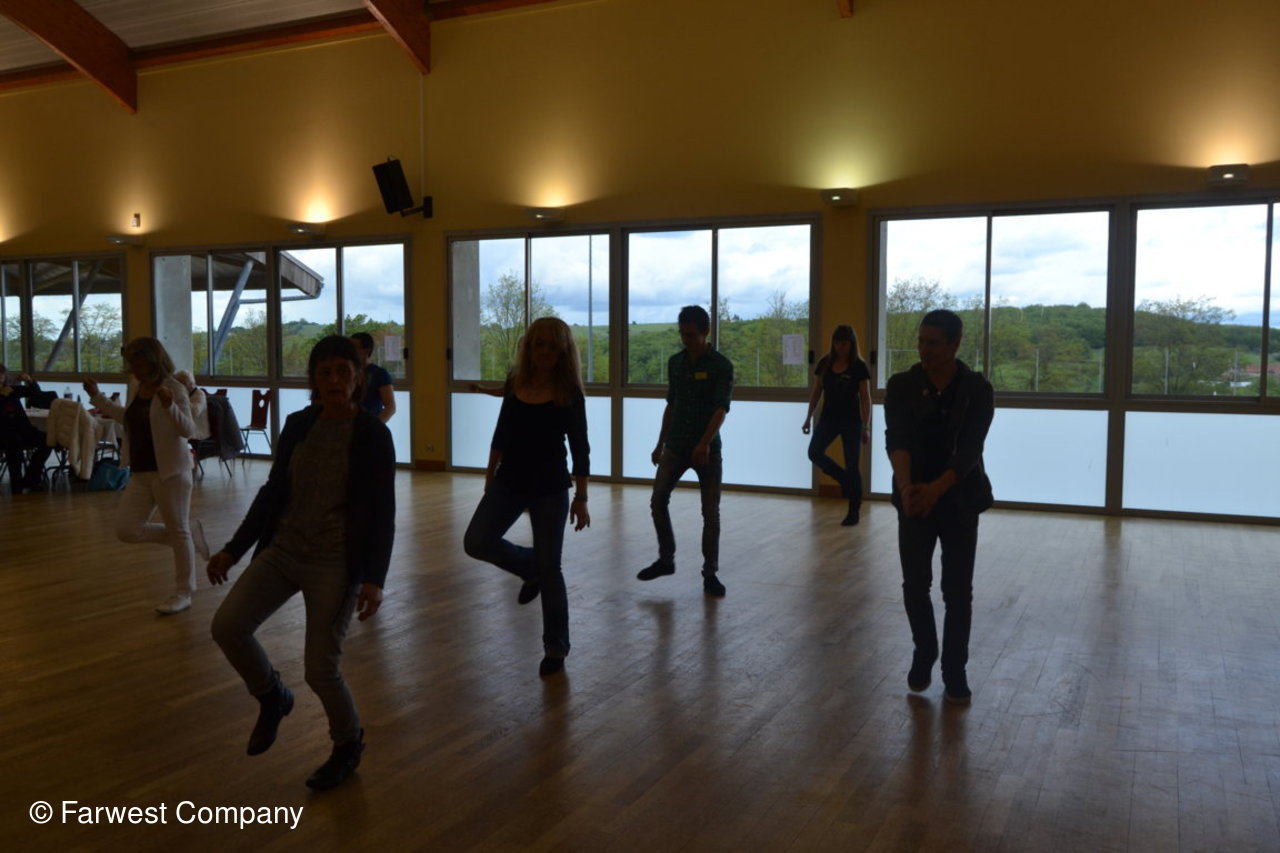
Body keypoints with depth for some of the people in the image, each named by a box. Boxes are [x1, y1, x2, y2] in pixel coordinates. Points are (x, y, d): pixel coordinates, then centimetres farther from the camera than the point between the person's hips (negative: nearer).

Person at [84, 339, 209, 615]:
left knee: (178, 531, 2)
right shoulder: (134, 385, 7)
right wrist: (97, 397, 22)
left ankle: (183, 593, 17)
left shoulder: (174, 389, -15)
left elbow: (189, 430, -22)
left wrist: (170, 406, -39)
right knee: (126, 529, 5)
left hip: (170, 471, -8)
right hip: (140, 472, 8)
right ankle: (190, 531, 21)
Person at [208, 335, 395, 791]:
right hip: (283, 549, 5)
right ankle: (272, 697, 18)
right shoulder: (297, 425, 4)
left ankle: (349, 745, 28)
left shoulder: (373, 434, -10)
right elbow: (272, 492, 11)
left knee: (320, 669, -3)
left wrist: (374, 578, -21)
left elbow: (383, 512, -11)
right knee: (227, 625, -12)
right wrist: (233, 549, 8)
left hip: (336, 563, -5)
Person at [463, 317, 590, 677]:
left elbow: (580, 449, -8)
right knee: (476, 542, -7)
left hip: (550, 488, -4)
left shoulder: (569, 393, -10)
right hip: (509, 481, 5)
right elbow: (501, 433, 12)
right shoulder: (515, 382, 3)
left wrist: (580, 498, -11)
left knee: (549, 569, 1)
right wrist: (490, 474, 14)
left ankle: (555, 648, 18)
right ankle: (530, 568, 21)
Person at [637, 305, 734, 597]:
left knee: (711, 512, 1)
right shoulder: (675, 362, 7)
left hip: (707, 448, -4)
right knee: (658, 501, -2)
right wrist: (660, 444, 15)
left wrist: (704, 443, -31)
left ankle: (710, 573, 12)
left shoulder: (721, 366, -8)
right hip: (675, 446, 4)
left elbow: (721, 409, -17)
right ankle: (666, 559, 17)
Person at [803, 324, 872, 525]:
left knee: (852, 465, -1)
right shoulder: (825, 363, 3)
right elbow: (816, 393, 10)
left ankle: (854, 512, 9)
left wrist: (866, 427, -12)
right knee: (814, 452, -13)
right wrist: (808, 418, 7)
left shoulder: (859, 367, -8)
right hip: (828, 418, 4)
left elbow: (865, 399, -7)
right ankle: (844, 479, 14)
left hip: (851, 420, -4)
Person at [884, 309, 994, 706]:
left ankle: (955, 670, 19)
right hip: (914, 498, 1)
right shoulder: (901, 385, -3)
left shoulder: (977, 389, -7)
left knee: (957, 590, 3)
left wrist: (937, 489, -31)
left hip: (960, 500, -1)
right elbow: (896, 439, -15)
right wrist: (906, 486, -32)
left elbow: (970, 449, -16)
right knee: (915, 585, 4)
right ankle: (923, 654, 29)